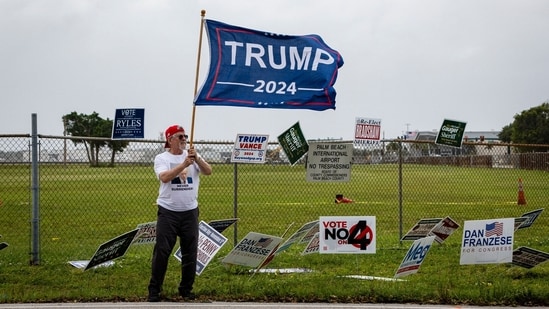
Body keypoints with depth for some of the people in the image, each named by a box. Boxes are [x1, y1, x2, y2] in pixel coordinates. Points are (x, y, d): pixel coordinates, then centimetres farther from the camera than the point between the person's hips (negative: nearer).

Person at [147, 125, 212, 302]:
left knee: (190, 252, 7)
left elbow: (208, 171, -7)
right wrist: (184, 164, -31)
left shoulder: (192, 156, 6)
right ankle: (154, 289, 4)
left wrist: (197, 159, -24)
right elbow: (164, 177, -21)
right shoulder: (161, 158, -3)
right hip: (168, 212, -3)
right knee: (162, 251, -4)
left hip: (190, 211, 3)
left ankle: (186, 289, 19)